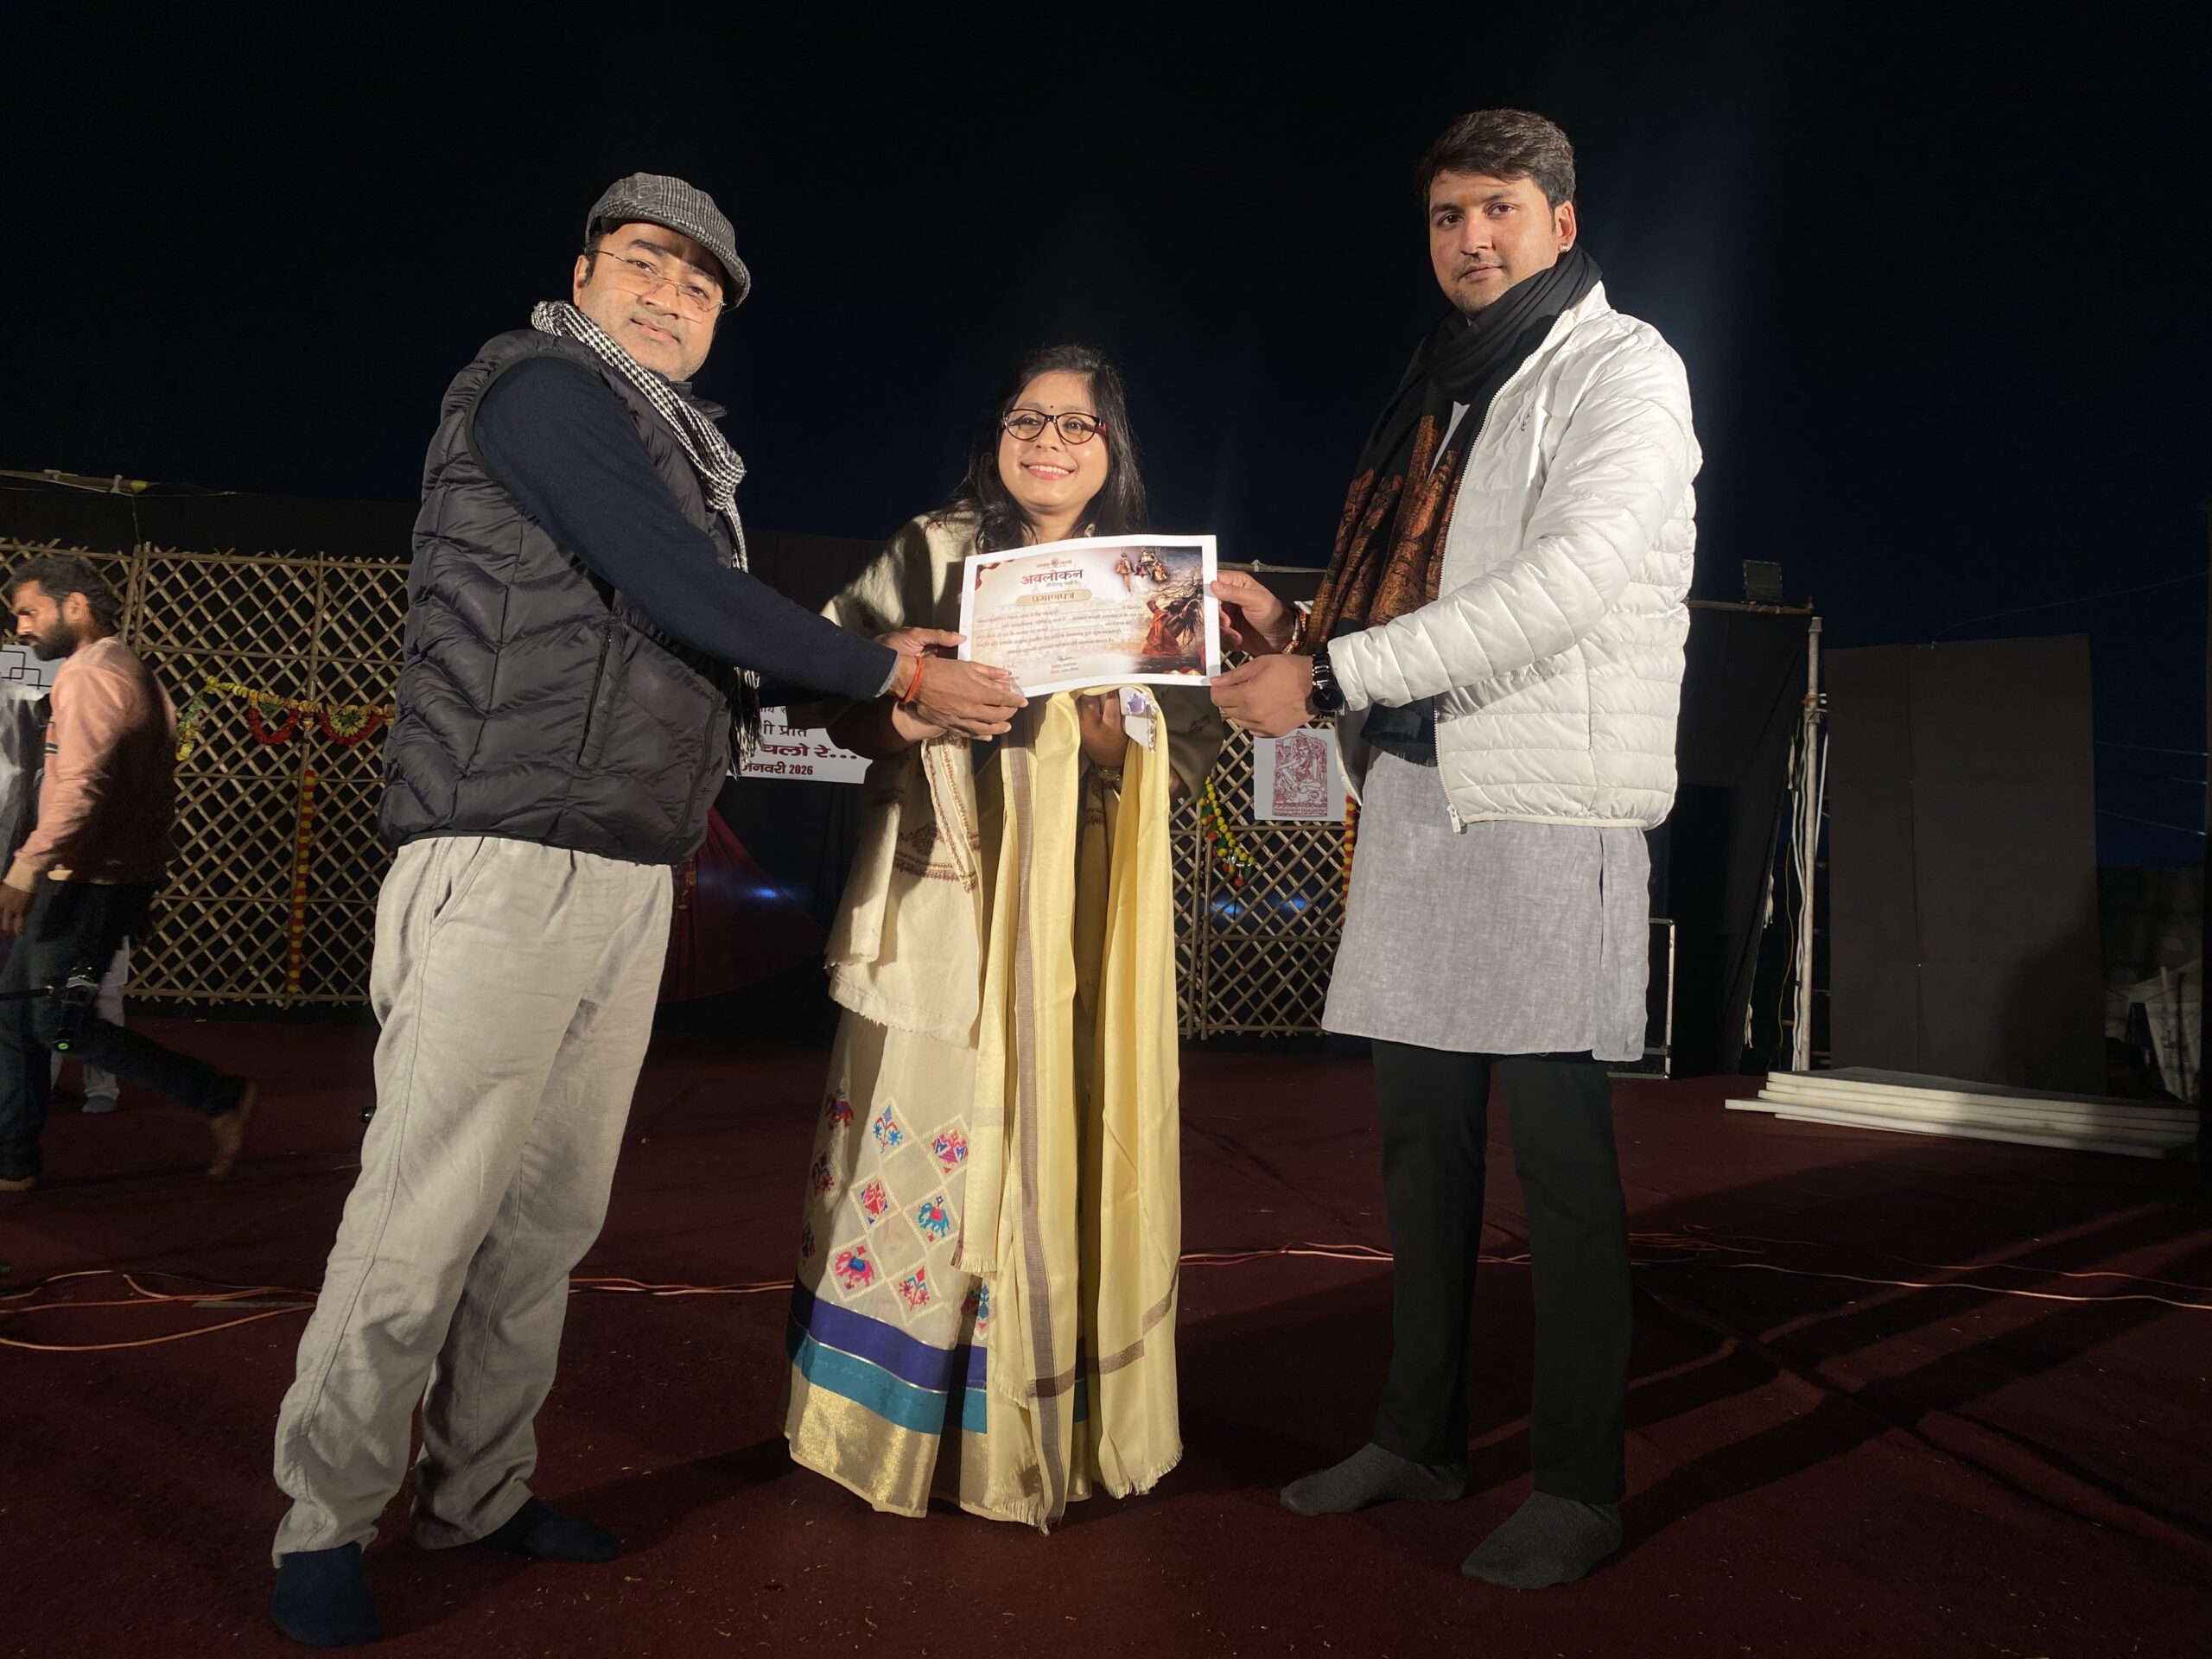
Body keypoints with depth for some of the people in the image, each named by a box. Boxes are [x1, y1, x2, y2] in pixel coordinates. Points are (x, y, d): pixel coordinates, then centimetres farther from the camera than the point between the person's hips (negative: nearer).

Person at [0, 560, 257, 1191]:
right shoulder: (127, 671, 17)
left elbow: (81, 785, -27)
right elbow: (157, 791, 19)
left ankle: (222, 1097, -1)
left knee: (58, 1021, -6)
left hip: (90, 882, -10)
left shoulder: (90, 676, -14)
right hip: (117, 874, 10)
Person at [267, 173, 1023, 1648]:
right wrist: (899, 678, -10)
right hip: (509, 864, -8)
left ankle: (477, 1494, 23)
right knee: (427, 1215, -5)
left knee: (552, 1214, 10)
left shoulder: (676, 456, 22)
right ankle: (323, 1525, 10)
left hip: (630, 877, 8)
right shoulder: (542, 388, -3)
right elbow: (683, 593, -15)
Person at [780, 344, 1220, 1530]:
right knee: (917, 1138, -1)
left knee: (1060, 1152, 3)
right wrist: (904, 712, -17)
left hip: (1082, 920, 1)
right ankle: (895, 1423, 18)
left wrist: (1115, 731, -14)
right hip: (938, 900, -1)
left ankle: (1036, 1432, 19)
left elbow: (1191, 756, 6)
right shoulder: (932, 552, 8)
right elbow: (836, 688, 3)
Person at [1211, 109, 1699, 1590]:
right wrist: (1292, 625, 4)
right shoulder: (1445, 394, 22)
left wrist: (1328, 677, -19)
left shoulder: (1621, 369, -1)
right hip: (1415, 799, 7)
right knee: (1423, 1134, 11)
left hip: (1548, 804, -7)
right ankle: (1422, 1437, 25)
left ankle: (1581, 1490, 11)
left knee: (1559, 1149, -2)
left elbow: (1563, 585, -17)